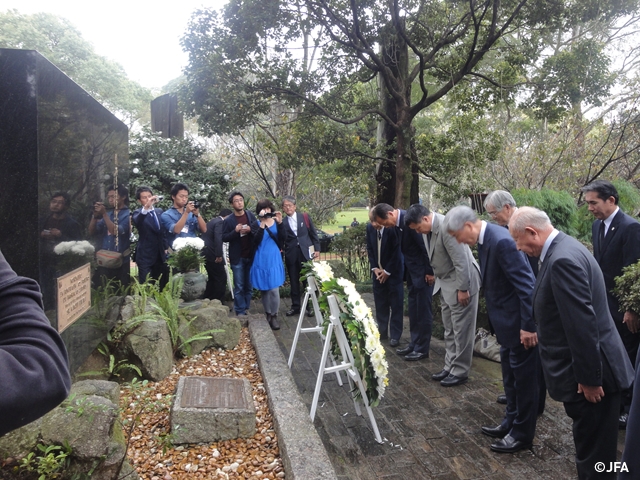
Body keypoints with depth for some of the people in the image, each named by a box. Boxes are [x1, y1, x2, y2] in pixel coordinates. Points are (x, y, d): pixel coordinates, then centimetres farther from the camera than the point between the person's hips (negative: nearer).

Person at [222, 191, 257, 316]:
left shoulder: (251, 216, 4)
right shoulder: (228, 220, -2)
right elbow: (224, 238, -5)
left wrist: (250, 230, -14)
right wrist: (235, 231, -19)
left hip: (250, 256, 2)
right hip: (237, 258, -2)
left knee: (249, 285, 9)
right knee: (239, 287, 0)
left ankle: (247, 309, 18)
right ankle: (240, 312, 6)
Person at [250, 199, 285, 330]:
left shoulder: (276, 223, 4)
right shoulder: (255, 225, 0)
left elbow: (282, 239, -10)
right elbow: (256, 240, -17)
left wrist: (280, 223, -22)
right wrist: (262, 224, -26)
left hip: (274, 260, 0)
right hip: (261, 261, 0)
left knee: (274, 289, -6)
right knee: (264, 289, 10)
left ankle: (274, 316, 7)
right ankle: (268, 314, 24)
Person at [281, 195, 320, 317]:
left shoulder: (305, 217, 4)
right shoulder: (282, 222, 3)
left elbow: (313, 234, 7)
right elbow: (281, 239, -4)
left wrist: (317, 249, 3)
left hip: (305, 252, -1)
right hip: (291, 254, 1)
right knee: (294, 281, 8)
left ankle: (310, 306, 14)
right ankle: (295, 306, 18)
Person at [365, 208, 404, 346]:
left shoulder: (392, 228, -21)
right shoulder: (369, 227, -5)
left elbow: (396, 252, -16)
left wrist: (387, 271, -11)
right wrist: (374, 268, -3)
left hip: (393, 271, -5)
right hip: (378, 270, 5)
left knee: (395, 304, 1)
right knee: (380, 303, 10)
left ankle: (395, 335, 9)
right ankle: (382, 332, 21)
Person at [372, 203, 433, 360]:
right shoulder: (397, 223, 4)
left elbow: (426, 246, -23)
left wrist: (429, 272, -18)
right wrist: (406, 271, 12)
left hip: (422, 271, -9)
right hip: (412, 271, 9)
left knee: (423, 310, 1)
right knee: (413, 309, 15)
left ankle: (422, 349, 11)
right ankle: (414, 343, 26)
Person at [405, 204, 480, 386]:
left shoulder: (446, 227, -26)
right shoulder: (431, 229, 1)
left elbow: (461, 260, -25)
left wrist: (463, 289, -21)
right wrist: (435, 274, 22)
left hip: (460, 282, -9)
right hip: (446, 283, 9)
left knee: (461, 330, 1)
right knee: (449, 330, 16)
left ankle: (460, 372, 13)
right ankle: (450, 367, 27)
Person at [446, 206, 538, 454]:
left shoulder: (501, 241, -26)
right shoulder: (485, 239, 4)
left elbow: (526, 284, -26)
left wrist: (528, 325, -23)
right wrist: (496, 321, 16)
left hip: (520, 321, -10)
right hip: (506, 321, 10)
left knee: (523, 377, 6)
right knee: (510, 376, 21)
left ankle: (522, 434, 21)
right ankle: (511, 422, 37)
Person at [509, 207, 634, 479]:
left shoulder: (563, 258, -25)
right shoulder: (562, 248, 8)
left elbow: (583, 324, -26)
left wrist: (589, 378, -20)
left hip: (589, 374, -10)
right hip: (585, 369, 10)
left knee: (593, 452, 6)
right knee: (590, 446, 23)